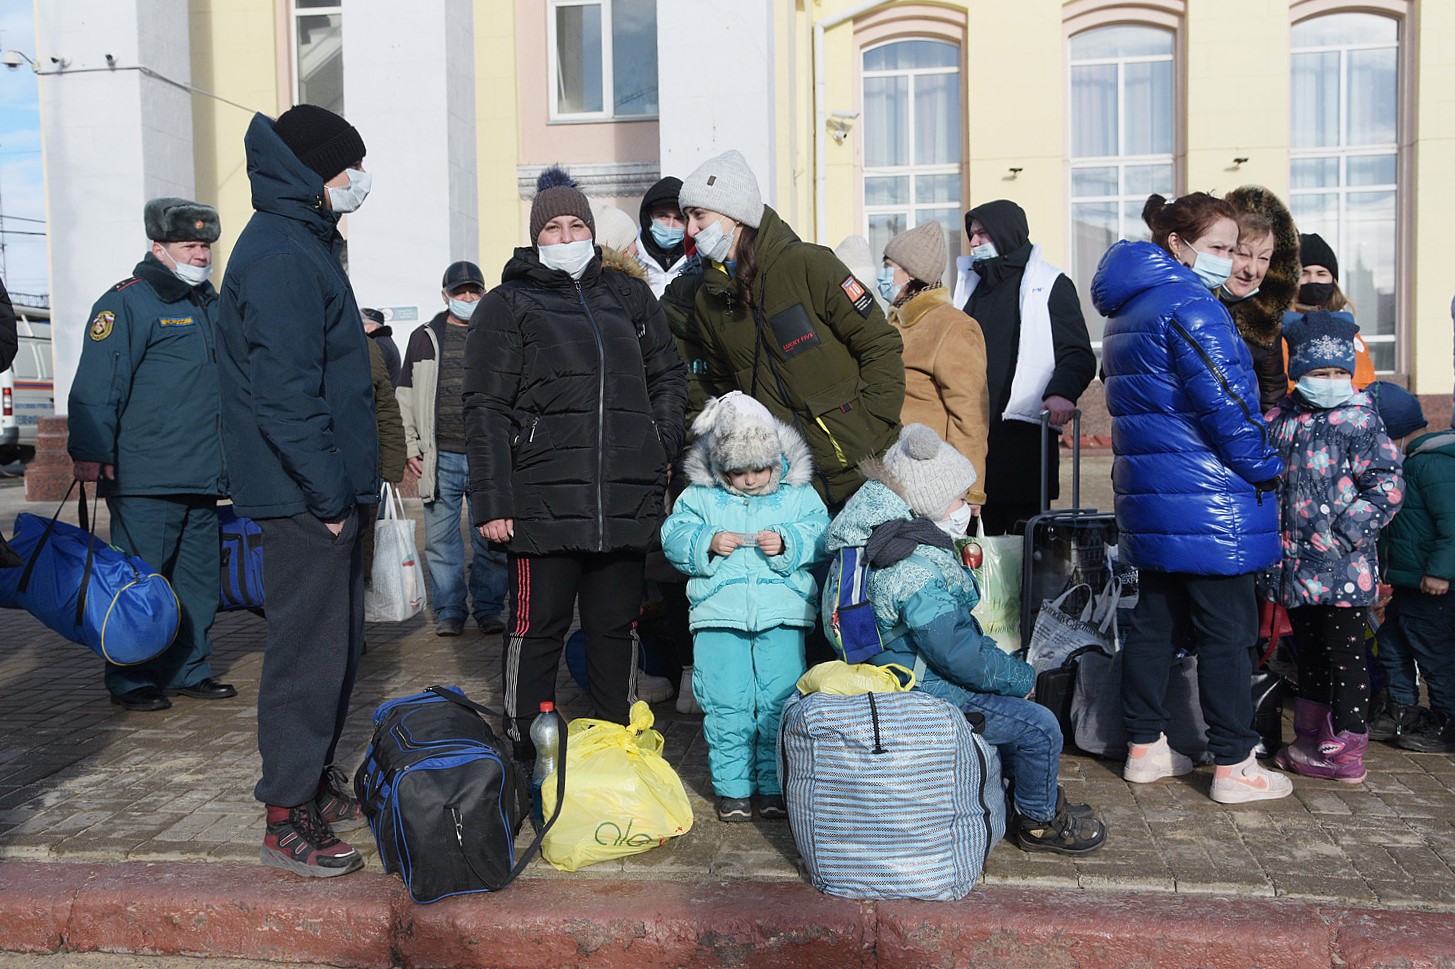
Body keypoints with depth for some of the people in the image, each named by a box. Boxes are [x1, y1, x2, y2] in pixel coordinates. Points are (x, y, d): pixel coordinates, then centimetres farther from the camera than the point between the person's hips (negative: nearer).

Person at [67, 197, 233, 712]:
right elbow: (97, 384, -12)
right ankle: (132, 680, 9)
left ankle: (188, 670, 22)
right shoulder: (127, 302, -5)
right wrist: (90, 451, -18)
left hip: (203, 476, 8)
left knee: (198, 577, 12)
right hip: (145, 478, -7)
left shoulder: (212, 305, 18)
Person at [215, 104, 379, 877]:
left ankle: (317, 780, 31)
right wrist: (327, 491, -20)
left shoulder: (305, 244, 17)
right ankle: (287, 820, 8)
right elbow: (284, 389, -23)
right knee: (308, 649, -3)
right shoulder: (279, 255, -16)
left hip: (327, 489, 10)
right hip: (302, 494, -10)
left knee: (338, 640, 17)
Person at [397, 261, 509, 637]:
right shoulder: (425, 338, 11)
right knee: (441, 539, 4)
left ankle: (488, 609, 16)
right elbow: (406, 395, 12)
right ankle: (448, 611, 15)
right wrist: (412, 446, 4)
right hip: (440, 457, 1)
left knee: (491, 539, 4)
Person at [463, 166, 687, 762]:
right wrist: (491, 502, -9)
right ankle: (526, 756, 16)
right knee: (538, 628, 2)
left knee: (616, 627, 11)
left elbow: (668, 379, 22)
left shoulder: (629, 298, 17)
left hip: (626, 504, 4)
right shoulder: (507, 306, 5)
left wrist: (660, 451, 7)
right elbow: (485, 411, -1)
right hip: (544, 504, -3)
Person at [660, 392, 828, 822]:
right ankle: (733, 787, 19)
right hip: (718, 615, 1)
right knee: (725, 705, 4)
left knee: (779, 703, 3)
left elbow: (820, 535, -1)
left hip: (782, 615, 0)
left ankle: (775, 786, 18)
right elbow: (674, 537, 1)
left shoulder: (798, 492, 6)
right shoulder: (700, 496, 6)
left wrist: (787, 543, -17)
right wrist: (707, 543, -16)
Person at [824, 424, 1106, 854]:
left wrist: (1007, 664, 11)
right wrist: (1020, 676, -13)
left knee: (1018, 704, 26)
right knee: (1040, 725, -8)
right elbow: (955, 652, -29)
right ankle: (1039, 820, 14)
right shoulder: (914, 570, -28)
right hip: (926, 697, -11)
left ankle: (1039, 793, 38)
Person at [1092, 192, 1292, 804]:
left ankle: (1144, 747, 22)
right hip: (1208, 501, -9)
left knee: (1157, 620, 14)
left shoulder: (1127, 312, 17)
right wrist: (1265, 469, -6)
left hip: (1149, 499, 9)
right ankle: (1234, 767, 7)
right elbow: (1224, 403, -19)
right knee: (1227, 630, -1)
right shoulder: (1189, 306, -14)